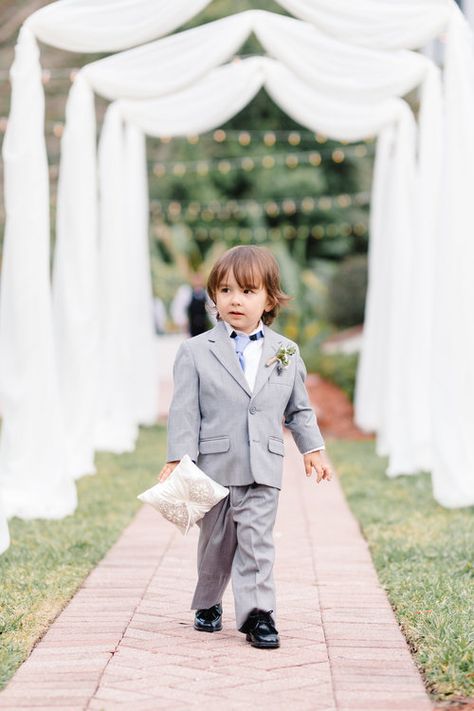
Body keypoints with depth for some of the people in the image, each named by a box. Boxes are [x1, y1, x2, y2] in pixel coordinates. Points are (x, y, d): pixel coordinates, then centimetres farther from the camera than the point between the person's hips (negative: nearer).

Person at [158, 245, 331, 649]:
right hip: (213, 466, -1)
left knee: (257, 541, -6)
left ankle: (258, 613, -2)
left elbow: (299, 408, 17)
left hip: (263, 469, 1)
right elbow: (184, 410, -5)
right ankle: (208, 604, 31)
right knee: (215, 541, 12)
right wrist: (178, 459, -12)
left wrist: (312, 448, 12)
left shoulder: (286, 353, 7)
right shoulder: (196, 352, -2)